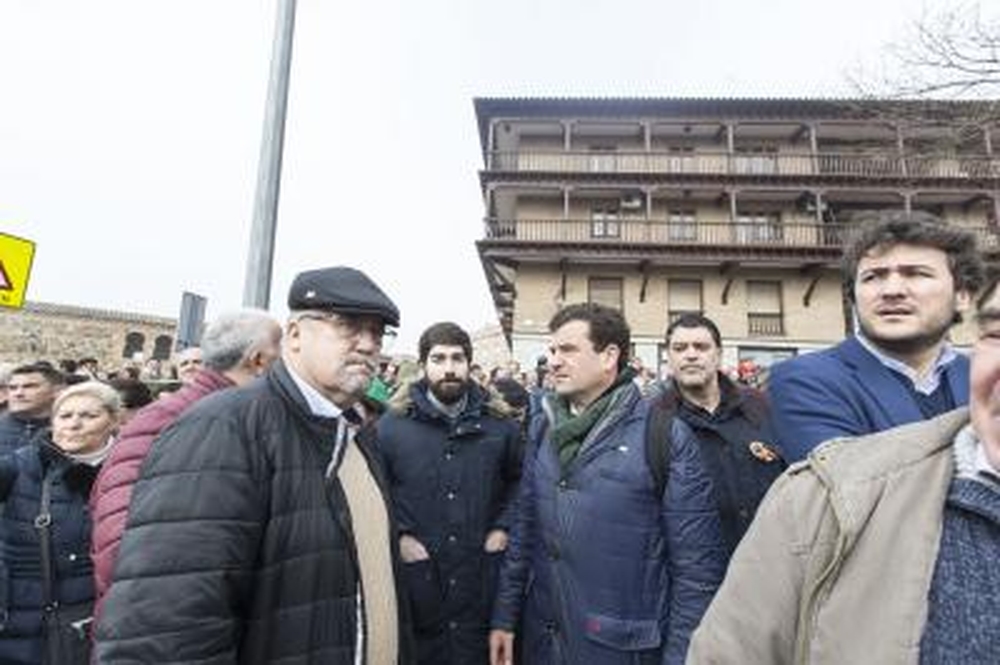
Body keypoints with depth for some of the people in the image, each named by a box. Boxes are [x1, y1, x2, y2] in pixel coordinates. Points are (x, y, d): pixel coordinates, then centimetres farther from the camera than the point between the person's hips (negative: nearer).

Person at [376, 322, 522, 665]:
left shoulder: (500, 423, 0)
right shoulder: (392, 423, -5)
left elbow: (520, 481, 12)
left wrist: (503, 527, 0)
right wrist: (397, 535, -8)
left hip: (482, 576, 1)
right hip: (416, 575, -1)